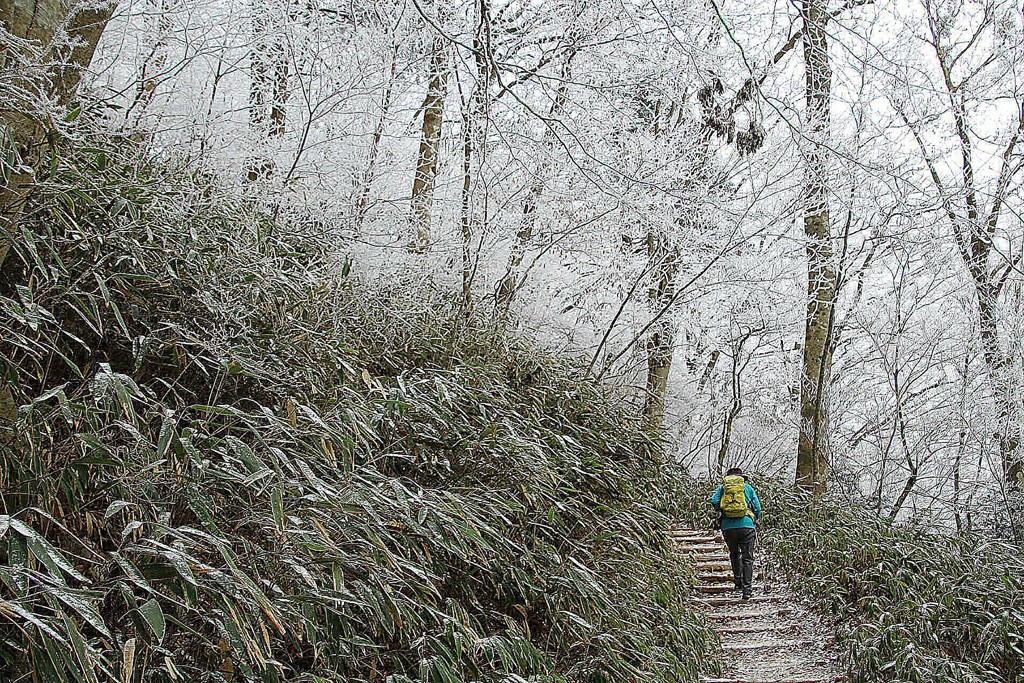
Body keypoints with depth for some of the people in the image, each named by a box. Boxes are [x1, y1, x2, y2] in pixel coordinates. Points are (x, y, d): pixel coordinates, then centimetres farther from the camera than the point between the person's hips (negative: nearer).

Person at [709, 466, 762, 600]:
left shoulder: (723, 487, 14)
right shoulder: (747, 487, 13)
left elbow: (714, 501, -1)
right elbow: (758, 507, 10)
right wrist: (755, 521, 26)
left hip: (727, 526, 1)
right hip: (746, 525, -1)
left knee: (734, 554, 25)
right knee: (747, 558, 6)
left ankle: (738, 581, 22)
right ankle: (747, 589, 0)